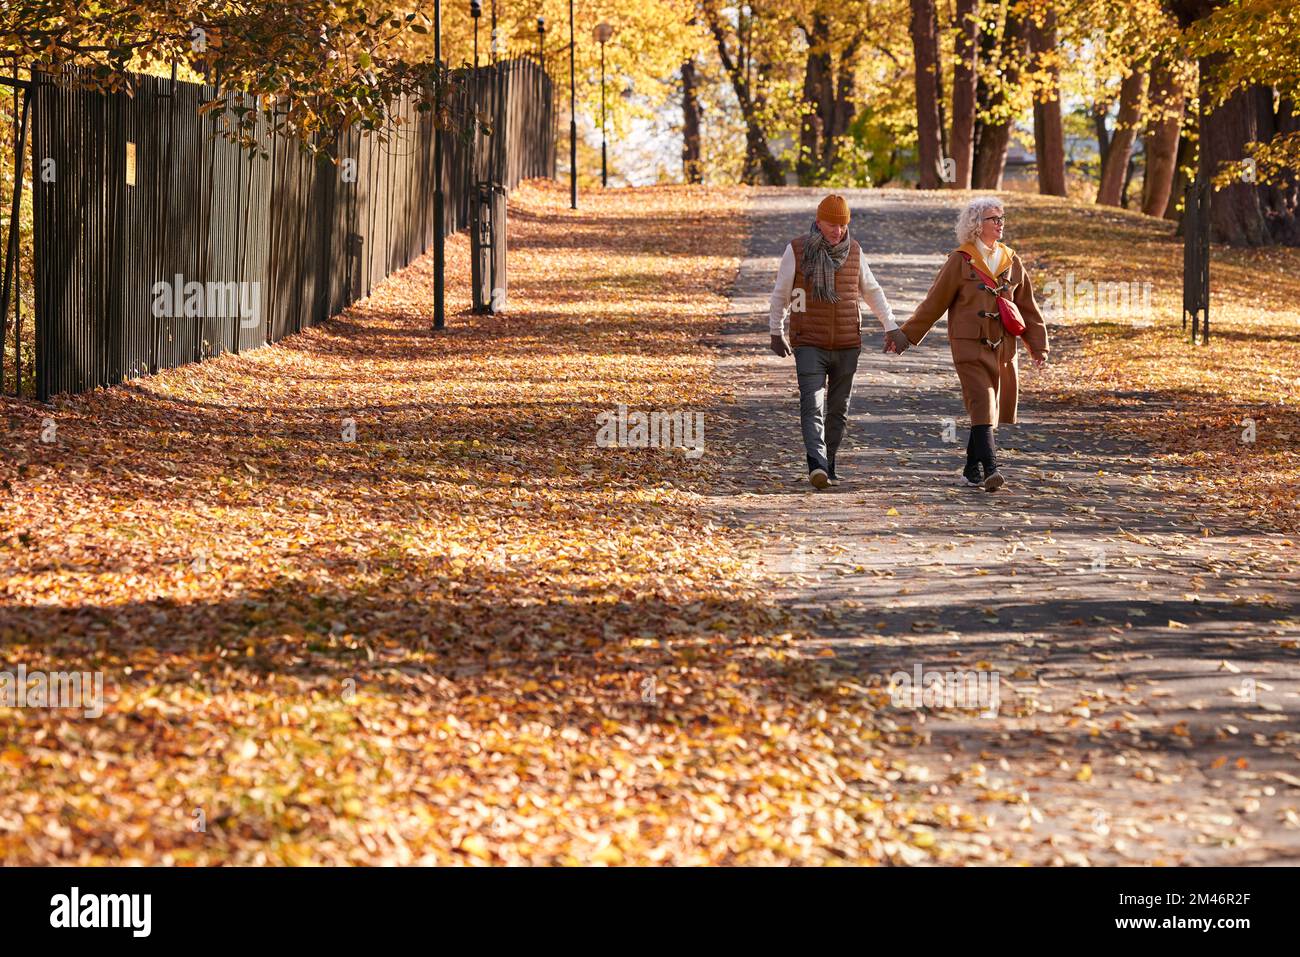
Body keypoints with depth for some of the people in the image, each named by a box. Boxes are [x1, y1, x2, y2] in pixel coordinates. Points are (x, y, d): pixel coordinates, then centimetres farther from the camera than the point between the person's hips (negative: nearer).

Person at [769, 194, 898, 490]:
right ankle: (817, 464, -29)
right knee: (812, 406, -16)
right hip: (809, 345, -3)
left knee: (838, 410, 8)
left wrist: (891, 327, 9)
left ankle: (829, 463, 19)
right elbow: (780, 293, 6)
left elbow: (872, 291, 16)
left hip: (847, 347, 3)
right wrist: (776, 333, 10)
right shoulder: (797, 250, -4)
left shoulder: (853, 251, 5)